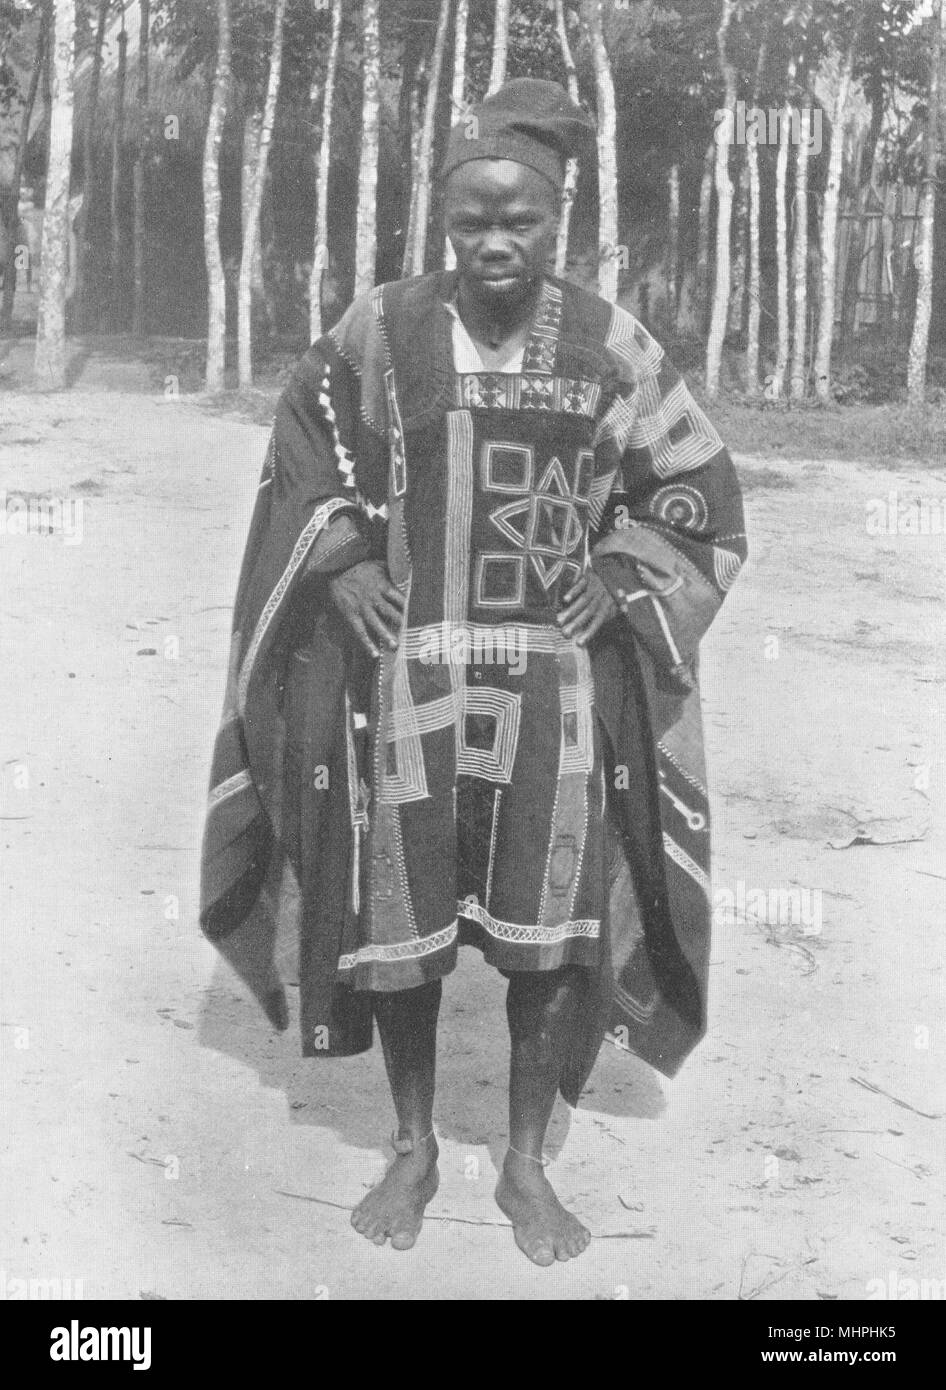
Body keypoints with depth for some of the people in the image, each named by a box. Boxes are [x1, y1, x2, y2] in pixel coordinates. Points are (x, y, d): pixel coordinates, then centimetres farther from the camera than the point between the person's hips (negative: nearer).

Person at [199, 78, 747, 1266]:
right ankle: (414, 1151, 28)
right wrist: (341, 560, -2)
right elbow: (307, 444, 12)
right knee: (398, 920, 6)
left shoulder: (609, 343, -1)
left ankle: (525, 1165, 23)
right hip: (405, 675, 0)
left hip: (556, 687, 0)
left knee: (548, 933, 3)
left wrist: (622, 578, -4)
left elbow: (698, 482, 9)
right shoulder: (382, 329, -2)